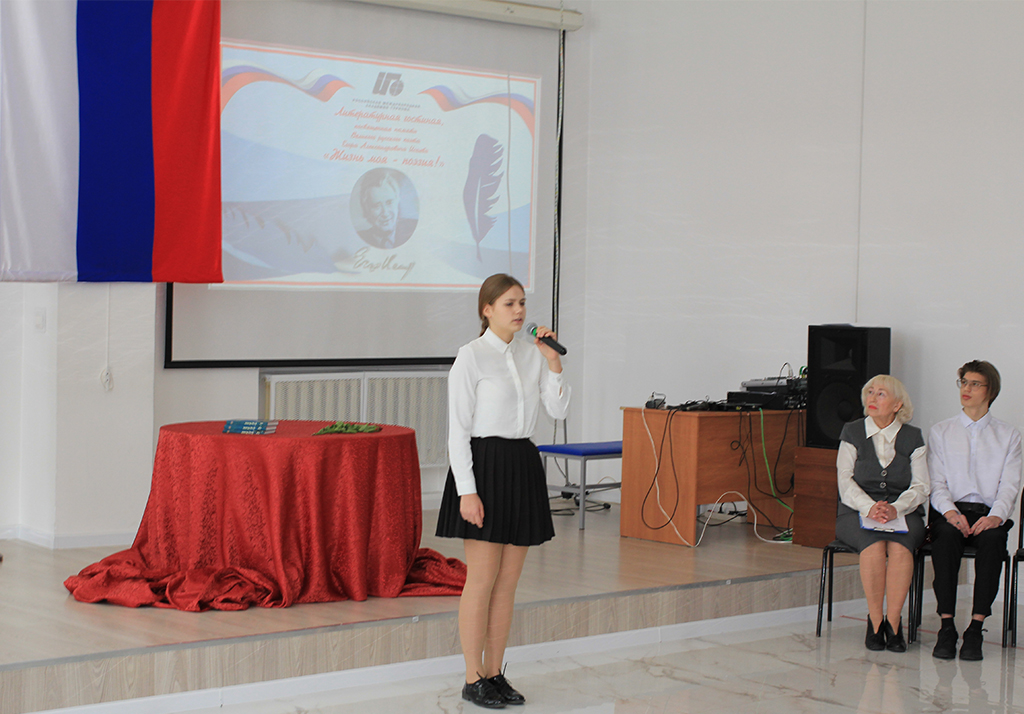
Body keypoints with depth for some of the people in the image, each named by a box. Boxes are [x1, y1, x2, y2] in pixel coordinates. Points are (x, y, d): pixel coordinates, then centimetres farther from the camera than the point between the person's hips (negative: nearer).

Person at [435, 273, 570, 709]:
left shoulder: (530, 354, 10)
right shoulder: (471, 357, -8)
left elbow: (557, 410, 10)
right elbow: (458, 429, -10)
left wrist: (553, 362, -2)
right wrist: (466, 490, -16)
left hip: (523, 467, 6)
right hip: (484, 465, -6)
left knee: (508, 582, 10)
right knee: (482, 580, -2)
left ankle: (495, 674, 19)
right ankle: (474, 680, 8)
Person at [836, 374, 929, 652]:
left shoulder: (913, 438, 9)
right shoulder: (852, 433, 9)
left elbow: (920, 487, 1)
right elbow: (846, 482, 0)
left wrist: (894, 508, -19)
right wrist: (870, 507, -19)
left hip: (904, 514, 0)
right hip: (857, 513, 0)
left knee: (899, 546, -33)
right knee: (874, 545, -33)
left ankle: (893, 621, -25)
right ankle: (875, 620, -24)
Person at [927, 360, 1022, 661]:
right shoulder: (940, 432, 18)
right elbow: (936, 483, 7)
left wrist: (996, 516, -17)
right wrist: (950, 511, -15)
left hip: (988, 514, 0)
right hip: (950, 513, 0)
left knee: (992, 538, -36)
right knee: (946, 535, -35)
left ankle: (976, 628, -36)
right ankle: (947, 627, -35)